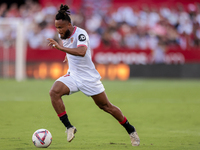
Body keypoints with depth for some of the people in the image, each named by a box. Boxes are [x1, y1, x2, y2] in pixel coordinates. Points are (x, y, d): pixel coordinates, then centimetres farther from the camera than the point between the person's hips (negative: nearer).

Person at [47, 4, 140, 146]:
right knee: (54, 92, -22)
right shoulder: (63, 35, 0)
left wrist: (60, 47, -48)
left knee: (106, 106, 6)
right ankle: (69, 127, -16)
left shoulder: (80, 34, -23)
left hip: (89, 77, -6)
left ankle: (131, 130, 26)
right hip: (73, 75, 6)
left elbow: (82, 52, -43)